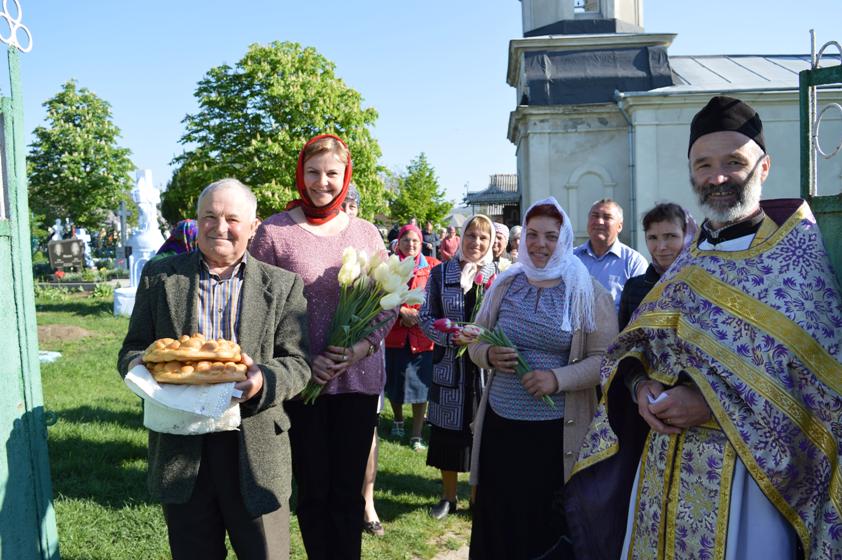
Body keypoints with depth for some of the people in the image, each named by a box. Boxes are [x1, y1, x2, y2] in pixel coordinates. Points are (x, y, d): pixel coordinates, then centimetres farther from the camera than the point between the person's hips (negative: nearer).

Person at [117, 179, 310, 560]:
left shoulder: (283, 285, 2)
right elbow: (131, 351, 8)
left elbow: (297, 362, -2)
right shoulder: (159, 276, 6)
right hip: (180, 447, 1)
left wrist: (263, 382, -23)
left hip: (256, 450, -1)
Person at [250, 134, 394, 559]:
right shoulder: (273, 232, -4)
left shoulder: (366, 233, 5)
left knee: (348, 490, 11)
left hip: (359, 378, 2)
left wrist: (364, 345, -11)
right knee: (313, 490, 9)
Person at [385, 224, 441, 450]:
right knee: (394, 381, 14)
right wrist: (402, 312, -14)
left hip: (422, 333, -1)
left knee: (420, 385, 0)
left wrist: (420, 314, -12)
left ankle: (416, 434, 11)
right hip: (395, 332, 1)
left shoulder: (433, 265, 3)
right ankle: (398, 420, 39)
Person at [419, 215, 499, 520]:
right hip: (450, 365, 1)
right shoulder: (441, 273, 4)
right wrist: (453, 337, -16)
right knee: (448, 433, 9)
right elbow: (426, 317, 0)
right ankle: (448, 496, 27)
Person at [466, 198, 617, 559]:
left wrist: (558, 378, -21)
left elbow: (605, 359, -7)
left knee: (548, 528, 7)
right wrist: (490, 355, -10)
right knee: (497, 523, 9)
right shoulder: (504, 285, 7)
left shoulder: (587, 293, -3)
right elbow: (475, 343, 12)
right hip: (500, 424, 3)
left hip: (557, 432, -3)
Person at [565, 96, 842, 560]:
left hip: (743, 465, -5)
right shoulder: (689, 260, 11)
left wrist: (709, 403, -23)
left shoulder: (796, 254, -7)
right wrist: (641, 385, -12)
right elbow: (634, 341, 10)